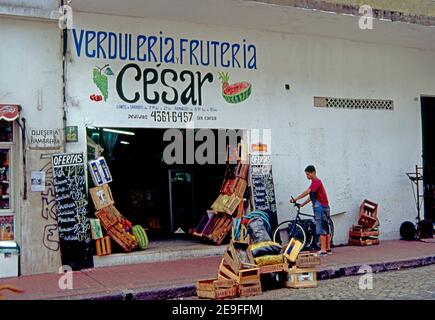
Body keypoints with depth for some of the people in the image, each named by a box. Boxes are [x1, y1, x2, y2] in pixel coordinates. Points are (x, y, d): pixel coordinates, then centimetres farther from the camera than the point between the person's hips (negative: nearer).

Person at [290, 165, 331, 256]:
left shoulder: (316, 181, -12)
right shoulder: (315, 182, 19)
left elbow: (307, 192, -23)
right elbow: (311, 197, 21)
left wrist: (295, 199, -23)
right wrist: (302, 205, 16)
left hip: (321, 208, -10)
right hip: (323, 208, 10)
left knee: (321, 230, -10)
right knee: (325, 229, 11)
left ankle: (323, 250, -10)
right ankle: (328, 249, 16)